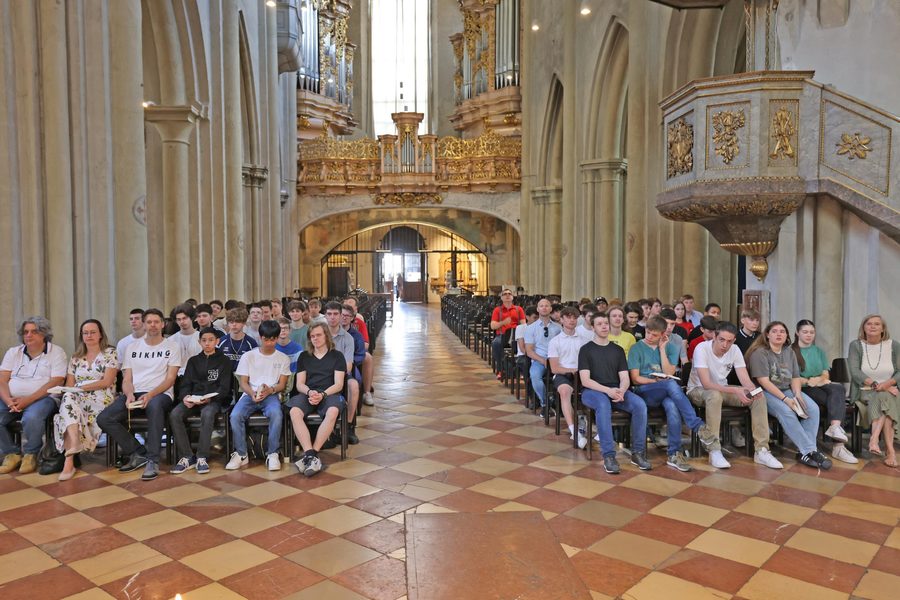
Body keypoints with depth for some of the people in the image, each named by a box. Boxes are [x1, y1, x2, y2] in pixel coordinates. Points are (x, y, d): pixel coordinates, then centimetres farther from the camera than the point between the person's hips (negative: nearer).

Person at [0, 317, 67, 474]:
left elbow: (56, 382, -10)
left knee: (31, 418, -35)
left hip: (42, 398, -5)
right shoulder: (13, 352, 15)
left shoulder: (56, 352, 1)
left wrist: (28, 400, -19)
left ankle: (31, 454, -8)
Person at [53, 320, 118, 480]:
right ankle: (74, 445, -50)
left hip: (101, 400, -3)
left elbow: (107, 382, -5)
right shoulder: (76, 357, 22)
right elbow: (69, 384, 14)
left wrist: (81, 387, -13)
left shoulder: (110, 353, 6)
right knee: (68, 397, -35)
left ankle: (69, 458, -37)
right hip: (77, 399, 4)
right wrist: (70, 390, -10)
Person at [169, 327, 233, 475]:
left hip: (214, 400, -4)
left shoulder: (224, 361, 9)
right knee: (174, 415, -27)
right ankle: (186, 457, -21)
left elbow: (224, 388, -1)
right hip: (192, 399, 4)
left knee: (207, 414, -38)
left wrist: (209, 399, -20)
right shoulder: (193, 360, 21)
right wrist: (185, 397, -11)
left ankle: (202, 457, -28)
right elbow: (186, 384, 13)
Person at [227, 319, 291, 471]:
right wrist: (253, 394, -16)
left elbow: (282, 385, 7)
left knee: (276, 414, -36)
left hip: (272, 395, -1)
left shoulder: (283, 359, 10)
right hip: (250, 394, 1)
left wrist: (271, 390, -16)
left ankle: (272, 454, -24)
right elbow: (243, 382, 6)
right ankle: (241, 454, -15)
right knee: (235, 415, -31)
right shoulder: (248, 356, 10)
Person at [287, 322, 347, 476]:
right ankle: (311, 455, -40)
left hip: (329, 393, -2)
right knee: (294, 412, -33)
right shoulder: (304, 356, 20)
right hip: (307, 394, 2)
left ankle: (310, 455, -35)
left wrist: (322, 394, -15)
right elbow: (299, 384, 13)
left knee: (332, 412, -38)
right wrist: (310, 392, -10)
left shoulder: (337, 356, 13)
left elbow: (338, 384, 3)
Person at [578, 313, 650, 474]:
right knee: (604, 404, -39)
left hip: (616, 391, 4)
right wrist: (607, 390, -20)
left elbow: (625, 378, 8)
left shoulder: (618, 350, 16)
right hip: (592, 391, -4)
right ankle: (608, 455, -35)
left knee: (640, 405, -25)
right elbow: (585, 380, -6)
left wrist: (621, 391, -15)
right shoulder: (586, 349, 4)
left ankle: (638, 453, -15)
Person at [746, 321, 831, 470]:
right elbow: (763, 381, -16)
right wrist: (785, 399, -22)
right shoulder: (760, 352, -9)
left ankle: (806, 453, -20)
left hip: (787, 390, 7)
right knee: (786, 412, -33)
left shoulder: (790, 353, 14)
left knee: (813, 408, -19)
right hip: (767, 392, -6)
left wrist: (797, 394, -10)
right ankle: (810, 451, -26)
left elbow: (795, 378, 12)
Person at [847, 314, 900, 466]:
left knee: (883, 398, -34)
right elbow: (854, 372, -7)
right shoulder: (856, 345, 4)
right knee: (884, 398, -33)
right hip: (864, 392, -1)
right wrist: (875, 384, -21)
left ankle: (874, 440, -39)